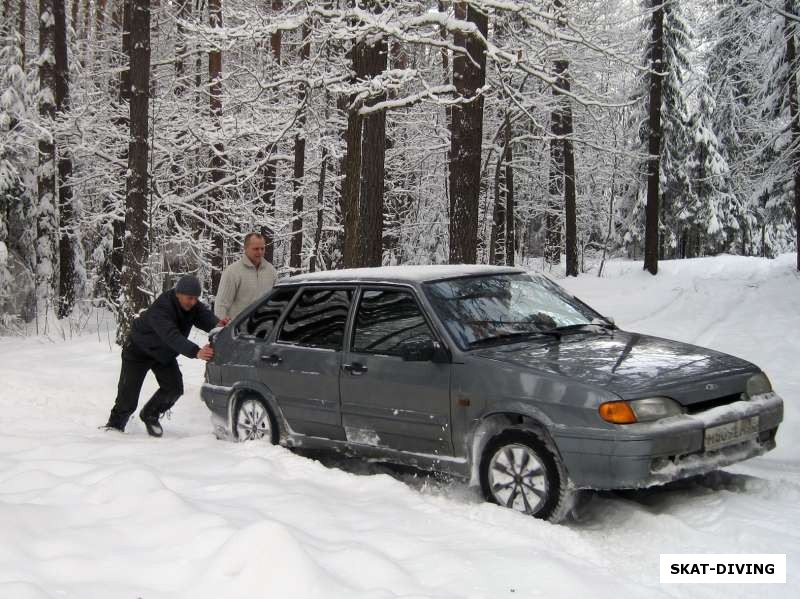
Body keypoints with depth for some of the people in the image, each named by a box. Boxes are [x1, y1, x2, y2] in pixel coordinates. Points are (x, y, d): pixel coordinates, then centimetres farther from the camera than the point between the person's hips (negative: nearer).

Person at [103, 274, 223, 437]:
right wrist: (196, 352, -65)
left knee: (174, 388, -10)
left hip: (165, 355, 6)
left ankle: (150, 416, 16)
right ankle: (115, 424, 21)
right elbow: (172, 336, -52)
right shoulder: (160, 309, -39)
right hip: (139, 351, -6)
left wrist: (217, 325, -55)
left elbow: (206, 315, -29)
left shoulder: (194, 306, -16)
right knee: (128, 395, -7)